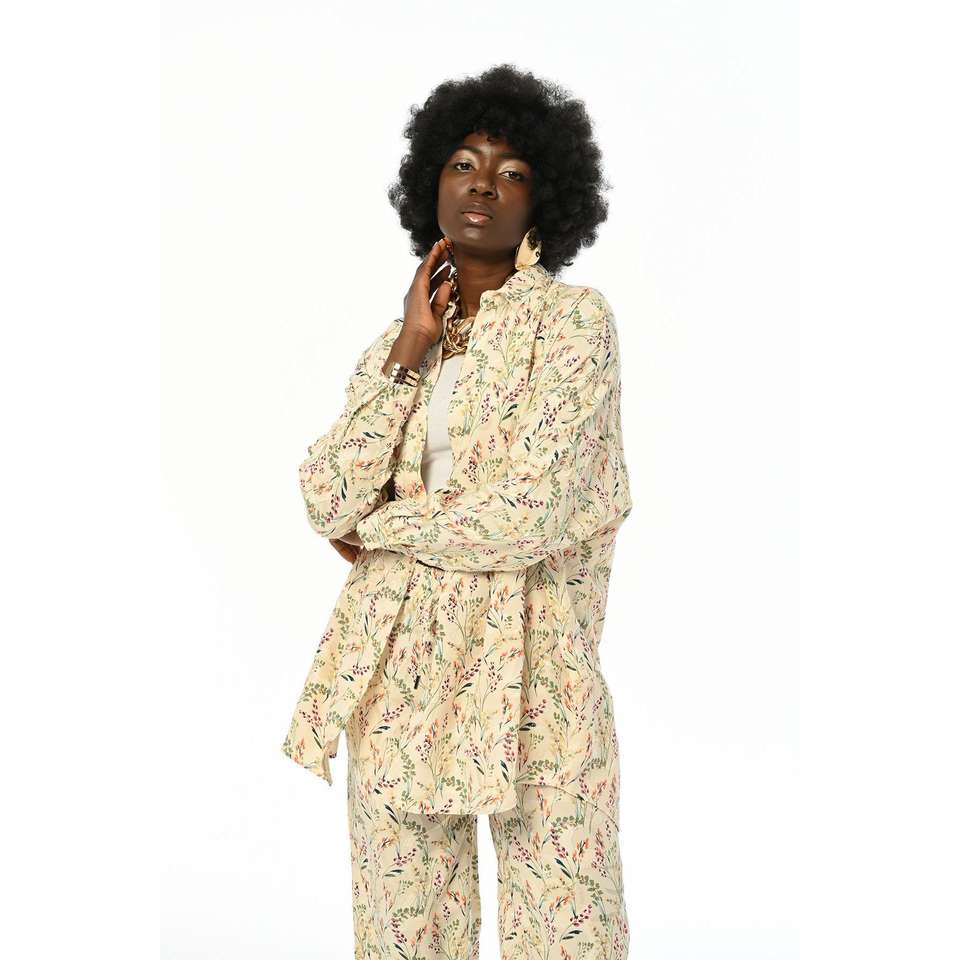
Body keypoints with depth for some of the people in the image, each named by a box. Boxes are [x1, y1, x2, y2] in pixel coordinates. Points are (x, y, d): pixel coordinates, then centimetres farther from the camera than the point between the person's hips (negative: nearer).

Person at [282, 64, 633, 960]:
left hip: (532, 675, -4)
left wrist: (375, 527, -4)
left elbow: (526, 515, -17)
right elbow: (328, 502, -3)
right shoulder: (397, 339, 10)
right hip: (398, 674, 5)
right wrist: (409, 353, -6)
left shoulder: (574, 317, -6)